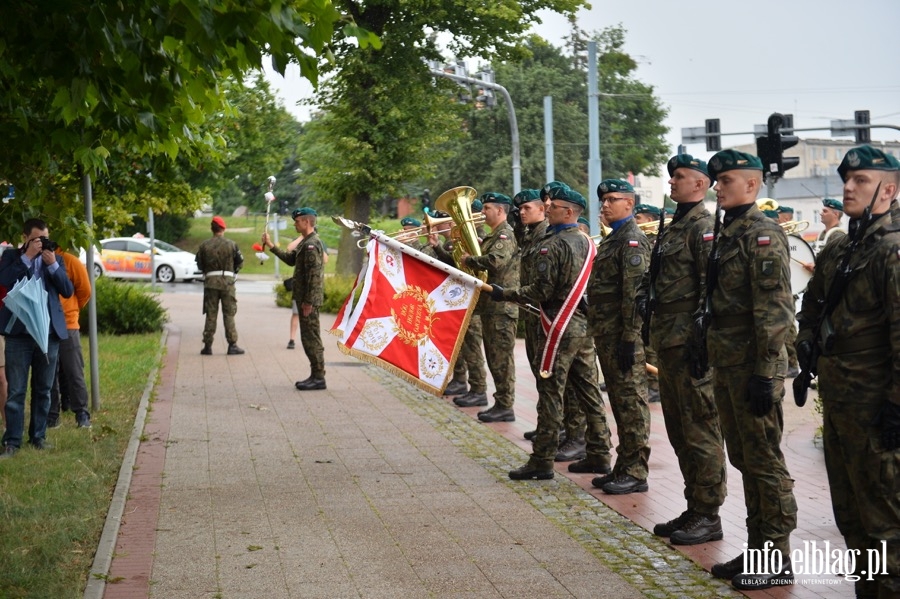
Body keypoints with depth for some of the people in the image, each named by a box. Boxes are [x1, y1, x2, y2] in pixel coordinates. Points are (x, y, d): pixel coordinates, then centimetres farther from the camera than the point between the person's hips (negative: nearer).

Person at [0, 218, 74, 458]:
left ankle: (39, 436, 17)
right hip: (19, 332, -3)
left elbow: (68, 291, 1)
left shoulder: (55, 260, 11)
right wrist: (27, 256, -14)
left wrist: (52, 264, -10)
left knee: (43, 389, 9)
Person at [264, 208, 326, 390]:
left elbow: (314, 275, -21)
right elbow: (291, 259, 24)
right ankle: (315, 375, 19)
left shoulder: (312, 244, -17)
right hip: (304, 298, 11)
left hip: (309, 299, -11)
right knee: (309, 338, 14)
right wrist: (271, 246, 21)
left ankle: (319, 378, -4)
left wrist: (309, 302, -22)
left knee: (311, 338, -7)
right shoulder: (306, 242, 16)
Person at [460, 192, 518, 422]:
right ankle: (500, 403, 18)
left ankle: (505, 406, -4)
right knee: (494, 358, 13)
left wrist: (469, 260, -13)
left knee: (502, 358, -7)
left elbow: (495, 260, -28)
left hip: (502, 306, -10)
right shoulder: (492, 236, 20)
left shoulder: (506, 235, -12)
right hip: (490, 306, 10)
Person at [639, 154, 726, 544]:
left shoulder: (703, 227, -12)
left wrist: (700, 333, -21)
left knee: (700, 430, -4)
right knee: (678, 429, 15)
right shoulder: (673, 227, 18)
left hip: (691, 342, -10)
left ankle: (708, 516, 2)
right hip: (667, 341, 11)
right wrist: (645, 295, 13)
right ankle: (693, 508, 23)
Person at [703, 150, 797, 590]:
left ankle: (778, 560, 6)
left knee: (764, 461, -2)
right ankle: (757, 549, 23)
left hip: (753, 366, -9)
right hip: (727, 365, 9)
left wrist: (764, 374, -22)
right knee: (743, 460, 14)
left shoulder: (763, 235, -14)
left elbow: (774, 310, -20)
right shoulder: (727, 234, 15)